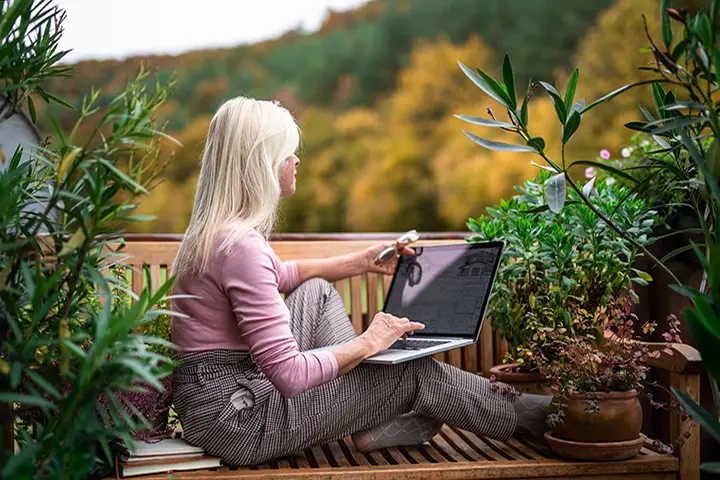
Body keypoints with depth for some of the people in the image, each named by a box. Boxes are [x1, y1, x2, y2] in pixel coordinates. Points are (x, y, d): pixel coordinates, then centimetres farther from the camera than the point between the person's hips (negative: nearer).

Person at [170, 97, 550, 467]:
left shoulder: (215, 230, 6)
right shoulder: (240, 246, -25)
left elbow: (279, 276, 27)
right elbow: (289, 375, -28)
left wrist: (365, 261, 24)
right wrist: (367, 344, -13)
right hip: (237, 422, -9)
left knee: (317, 293, 18)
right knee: (413, 372, -1)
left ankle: (371, 424, 13)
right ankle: (525, 417, 20)